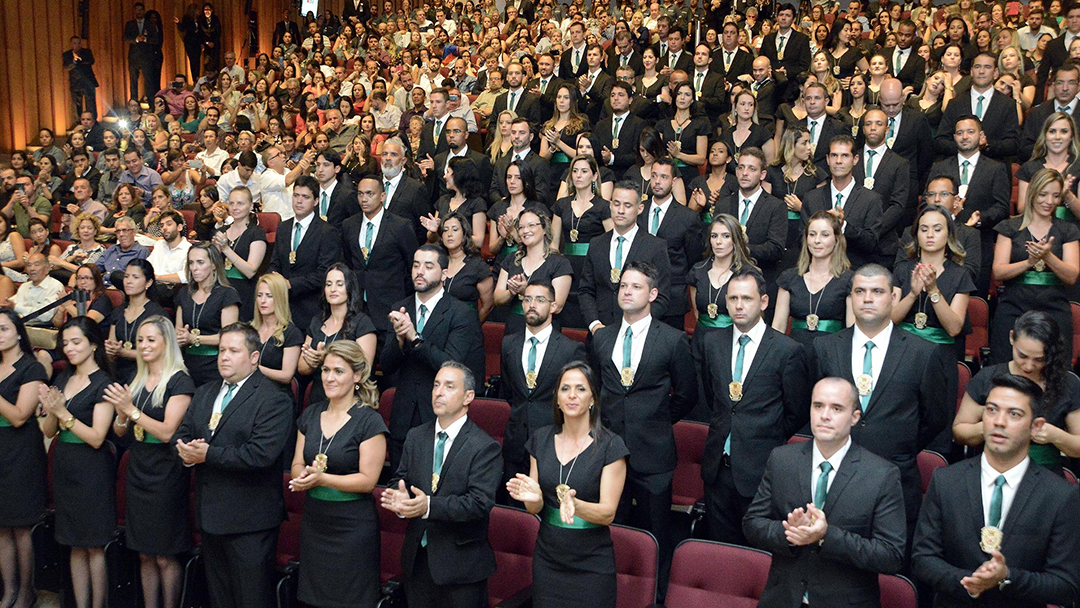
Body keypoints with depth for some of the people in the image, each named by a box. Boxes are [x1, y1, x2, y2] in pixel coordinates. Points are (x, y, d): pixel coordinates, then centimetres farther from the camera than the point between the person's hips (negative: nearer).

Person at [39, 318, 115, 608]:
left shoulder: (103, 384, -11)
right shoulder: (61, 380, 9)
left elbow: (97, 438, -16)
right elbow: (49, 432, 8)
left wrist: (63, 412, -19)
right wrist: (50, 410, -12)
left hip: (92, 470, -6)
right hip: (64, 467, 7)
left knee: (95, 546, 1)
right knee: (76, 546, 12)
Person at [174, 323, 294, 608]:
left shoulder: (273, 400, -13)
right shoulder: (204, 393, 14)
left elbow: (260, 454, -24)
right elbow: (181, 434, 12)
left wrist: (208, 454, -18)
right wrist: (187, 451, -12)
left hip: (249, 522, -8)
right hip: (210, 516, 8)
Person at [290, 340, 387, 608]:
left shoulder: (369, 421, -11)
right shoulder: (310, 415, 7)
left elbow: (368, 480, -13)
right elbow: (297, 463, 12)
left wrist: (322, 478, -24)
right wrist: (303, 477, -11)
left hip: (352, 526, -5)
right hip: (313, 523, 6)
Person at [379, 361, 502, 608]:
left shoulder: (485, 447, -13)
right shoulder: (416, 437, 7)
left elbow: (481, 502, -21)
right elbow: (400, 479, 5)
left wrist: (429, 506, -32)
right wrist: (400, 499, -20)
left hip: (460, 563, -5)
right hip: (416, 558, 5)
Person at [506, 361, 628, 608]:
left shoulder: (611, 445, -10)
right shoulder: (540, 439, 3)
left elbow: (608, 513, -12)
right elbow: (535, 509, 4)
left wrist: (575, 505, -31)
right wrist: (533, 498, -18)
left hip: (591, 565, -3)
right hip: (547, 558, 3)